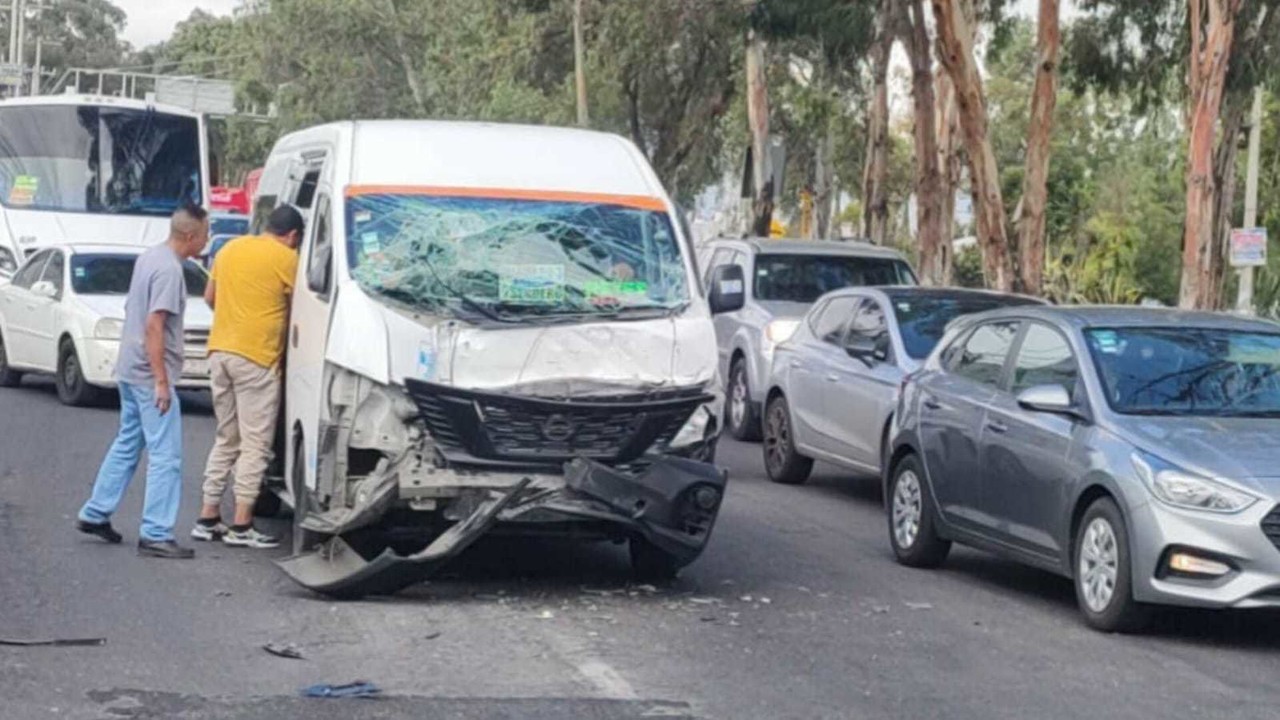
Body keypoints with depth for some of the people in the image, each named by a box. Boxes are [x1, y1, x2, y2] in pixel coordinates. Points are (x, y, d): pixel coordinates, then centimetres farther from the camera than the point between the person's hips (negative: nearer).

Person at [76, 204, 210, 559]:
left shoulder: (149, 257, 11)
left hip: (130, 370, 10)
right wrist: (161, 381, -23)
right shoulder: (169, 270, -19)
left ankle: (95, 514, 25)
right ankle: (155, 534, -6)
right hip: (150, 374, -10)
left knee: (127, 444, 19)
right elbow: (154, 326, -24)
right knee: (166, 455, -6)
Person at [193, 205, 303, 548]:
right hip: (257, 357, -7)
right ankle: (241, 526, -5)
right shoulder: (286, 259, -7)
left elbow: (209, 296, 20)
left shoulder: (231, 248, 13)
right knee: (255, 445, -2)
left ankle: (208, 518, 16)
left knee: (226, 439, 16)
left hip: (220, 350, 7)